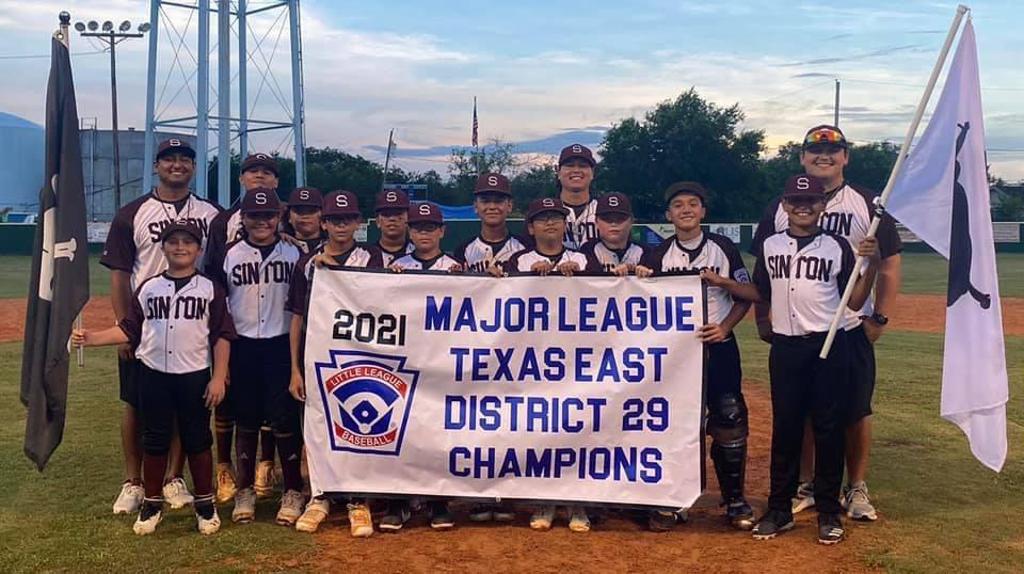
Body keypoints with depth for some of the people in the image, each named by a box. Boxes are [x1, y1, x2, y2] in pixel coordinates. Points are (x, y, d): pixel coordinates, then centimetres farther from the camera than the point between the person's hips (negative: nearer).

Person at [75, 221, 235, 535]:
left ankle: (205, 504, 20)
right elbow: (129, 329, 6)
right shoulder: (148, 288, 6)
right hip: (154, 376, 2)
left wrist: (218, 378, -10)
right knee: (154, 442, 10)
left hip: (195, 376, -2)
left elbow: (222, 336, -4)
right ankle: (152, 504, 23)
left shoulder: (210, 289, -1)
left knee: (197, 441, 7)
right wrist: (92, 337, -8)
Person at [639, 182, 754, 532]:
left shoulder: (724, 248, 2)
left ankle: (735, 500, 14)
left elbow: (745, 297, 4)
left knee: (730, 424, 0)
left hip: (718, 345, 0)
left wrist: (724, 327, -10)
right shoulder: (658, 255, 3)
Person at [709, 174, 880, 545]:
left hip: (829, 347, -2)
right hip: (785, 347, 2)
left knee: (828, 429, 3)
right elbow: (761, 293, 15)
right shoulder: (770, 246, 8)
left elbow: (854, 303, -2)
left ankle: (828, 512, 14)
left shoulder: (837, 247, 0)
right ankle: (779, 510, 17)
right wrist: (724, 284, 3)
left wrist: (872, 264, -14)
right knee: (784, 428, 8)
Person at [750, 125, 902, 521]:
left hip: (852, 328, -2)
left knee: (856, 411, 5)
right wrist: (762, 316, 3)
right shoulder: (780, 206, 6)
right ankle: (805, 486, 24)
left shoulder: (867, 204, 1)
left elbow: (890, 265, 1)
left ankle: (856, 489, 20)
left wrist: (880, 317, -6)